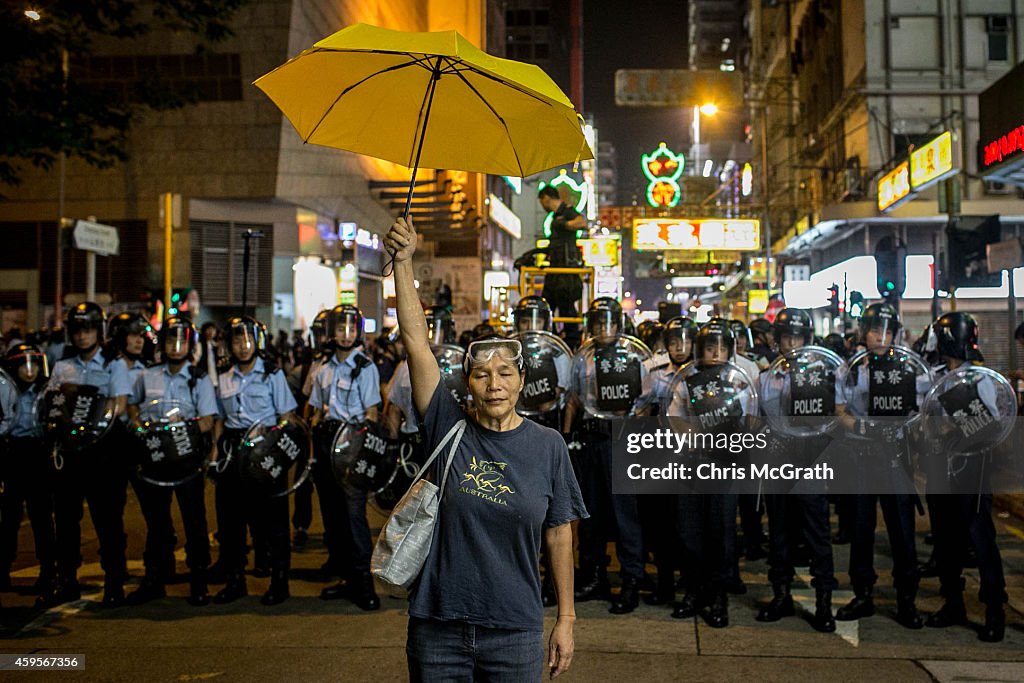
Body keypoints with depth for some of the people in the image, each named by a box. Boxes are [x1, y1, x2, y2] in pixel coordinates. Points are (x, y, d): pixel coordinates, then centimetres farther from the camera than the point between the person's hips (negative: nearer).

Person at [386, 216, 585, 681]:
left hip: (515, 632, 0)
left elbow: (559, 536, 2)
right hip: (437, 628, 0)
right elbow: (416, 342, -11)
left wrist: (566, 619, 3)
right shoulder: (449, 428, -4)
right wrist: (402, 262, -17)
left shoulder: (547, 445, -3)